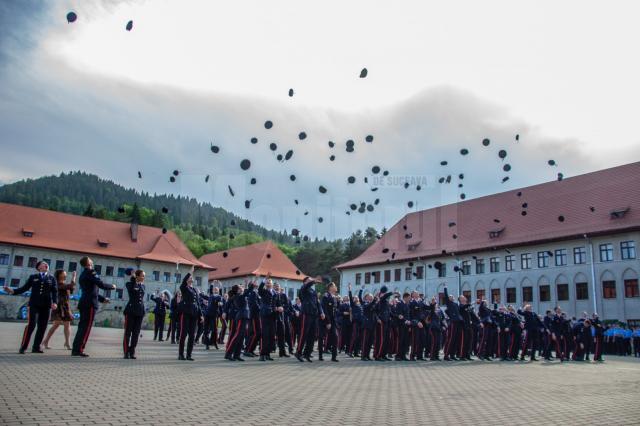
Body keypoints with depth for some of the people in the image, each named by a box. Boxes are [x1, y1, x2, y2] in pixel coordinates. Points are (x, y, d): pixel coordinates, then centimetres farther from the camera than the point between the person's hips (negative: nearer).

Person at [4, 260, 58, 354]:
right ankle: (23, 347, -5)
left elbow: (55, 291, 3)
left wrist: (55, 302, -12)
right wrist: (13, 291, -7)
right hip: (34, 304, -2)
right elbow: (24, 288, 8)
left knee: (42, 327, 0)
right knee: (31, 324, -13)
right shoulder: (33, 277, 12)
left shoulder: (52, 278, 12)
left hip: (46, 305, 2)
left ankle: (36, 347, 7)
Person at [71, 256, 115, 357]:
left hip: (84, 303, 9)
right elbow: (101, 285, -18)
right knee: (86, 327, -7)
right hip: (90, 304, -9)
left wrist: (102, 299, 27)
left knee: (82, 326, 12)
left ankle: (76, 349, 14)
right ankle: (78, 350, -7)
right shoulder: (90, 273, -9)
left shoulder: (83, 275, 20)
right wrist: (112, 286, 0)